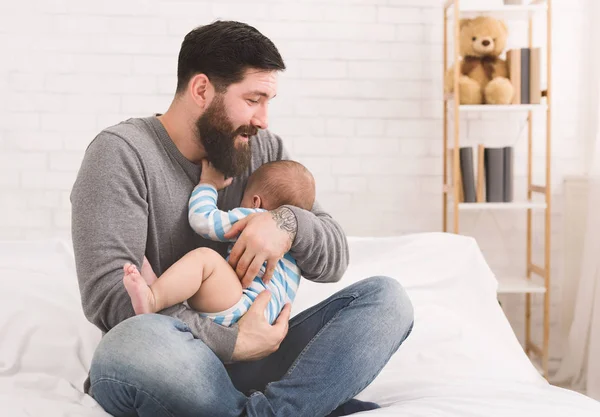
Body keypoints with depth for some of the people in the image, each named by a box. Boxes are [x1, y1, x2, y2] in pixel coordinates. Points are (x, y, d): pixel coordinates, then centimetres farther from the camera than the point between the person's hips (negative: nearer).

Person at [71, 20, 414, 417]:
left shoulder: (265, 150, 8)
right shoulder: (121, 152, -7)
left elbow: (334, 260, 7)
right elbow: (109, 292, -18)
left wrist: (288, 223, -17)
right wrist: (232, 342, -23)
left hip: (250, 350, 5)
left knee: (386, 298, -12)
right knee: (131, 346, -39)